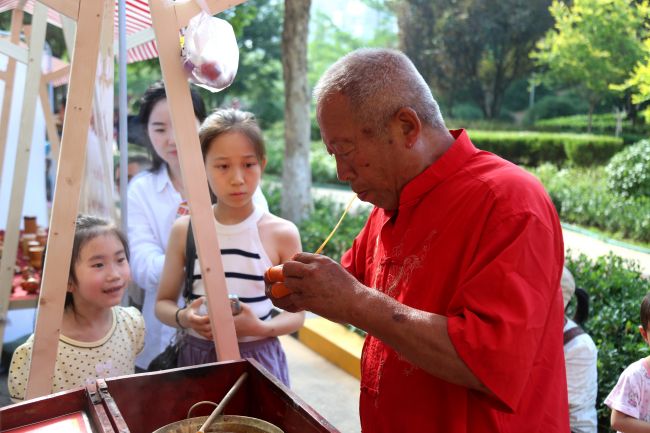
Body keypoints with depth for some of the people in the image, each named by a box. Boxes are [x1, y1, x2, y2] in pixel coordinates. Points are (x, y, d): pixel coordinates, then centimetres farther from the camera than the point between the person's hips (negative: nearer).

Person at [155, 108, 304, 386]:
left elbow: (296, 313, -1)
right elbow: (163, 303, 7)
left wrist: (261, 327, -20)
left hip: (258, 357, -1)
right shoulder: (185, 230, -2)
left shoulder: (282, 233, -8)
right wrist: (183, 318, -14)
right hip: (198, 356, 2)